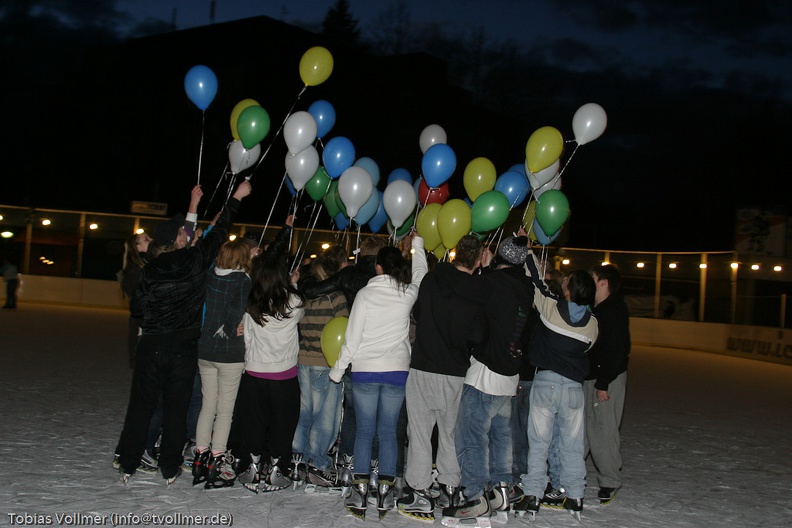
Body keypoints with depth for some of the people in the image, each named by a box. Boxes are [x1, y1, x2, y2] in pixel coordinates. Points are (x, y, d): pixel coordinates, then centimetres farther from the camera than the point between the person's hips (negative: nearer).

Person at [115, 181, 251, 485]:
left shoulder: (149, 271, -1)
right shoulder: (195, 260, -5)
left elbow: (137, 308, 2)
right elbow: (219, 233, 5)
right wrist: (236, 198, 15)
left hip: (151, 346, 1)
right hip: (184, 348, -1)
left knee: (141, 405, 10)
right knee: (176, 408, 7)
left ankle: (127, 465, 16)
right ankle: (170, 469, 13)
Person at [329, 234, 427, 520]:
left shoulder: (365, 293, -6)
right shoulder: (408, 293, -1)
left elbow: (352, 336, -4)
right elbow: (420, 272, 22)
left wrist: (338, 370, 6)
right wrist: (416, 243, 37)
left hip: (365, 370, -1)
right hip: (397, 370, 1)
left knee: (364, 431, 5)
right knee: (388, 431, 7)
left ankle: (360, 492, 6)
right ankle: (385, 492, 7)